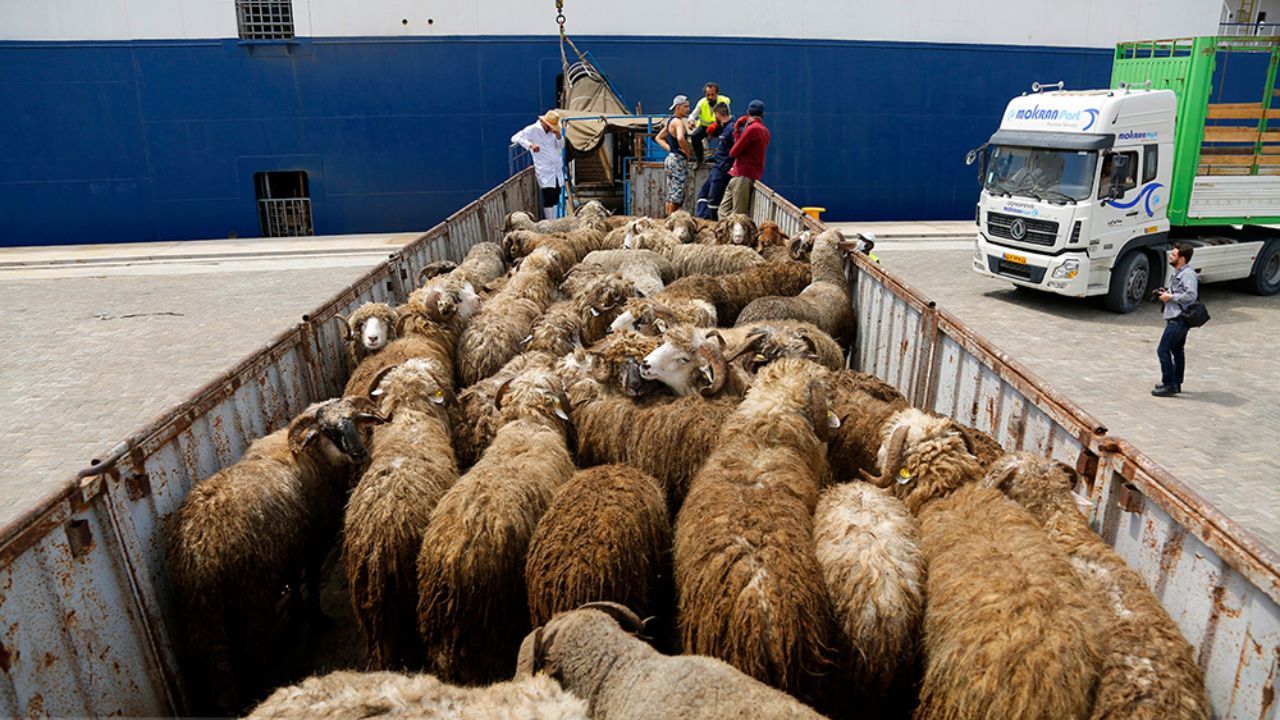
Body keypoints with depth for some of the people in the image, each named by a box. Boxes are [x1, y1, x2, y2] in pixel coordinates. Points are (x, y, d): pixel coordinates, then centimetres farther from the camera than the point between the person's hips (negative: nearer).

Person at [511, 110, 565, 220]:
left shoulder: (552, 130, 12)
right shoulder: (533, 130, -7)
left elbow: (561, 146, 16)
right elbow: (515, 138, -15)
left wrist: (558, 135, -4)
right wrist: (530, 145, -29)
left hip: (557, 170, 7)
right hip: (545, 172, -7)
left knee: (556, 198, 10)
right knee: (549, 198, -13)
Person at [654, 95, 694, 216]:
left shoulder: (670, 121, 15)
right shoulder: (678, 121, -15)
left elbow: (658, 138, 23)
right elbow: (680, 138, -35)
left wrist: (669, 148, 10)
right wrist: (688, 151, -19)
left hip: (671, 158, 10)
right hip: (679, 160, -10)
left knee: (671, 195, 14)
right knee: (677, 195, -6)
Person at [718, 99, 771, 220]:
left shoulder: (752, 128, -11)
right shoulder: (765, 130, 17)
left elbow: (733, 152, -11)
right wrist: (738, 130, 8)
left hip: (743, 177, -10)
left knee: (737, 214, -11)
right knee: (724, 210, 9)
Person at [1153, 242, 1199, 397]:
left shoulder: (1188, 274, -17)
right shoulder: (1178, 273, 14)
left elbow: (1191, 295, -29)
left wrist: (1170, 297, -20)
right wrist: (1166, 292, 11)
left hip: (1179, 319, -11)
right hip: (1176, 318, 11)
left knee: (1163, 350, -10)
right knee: (1177, 350, 17)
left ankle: (1169, 385, -5)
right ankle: (1176, 383, 26)